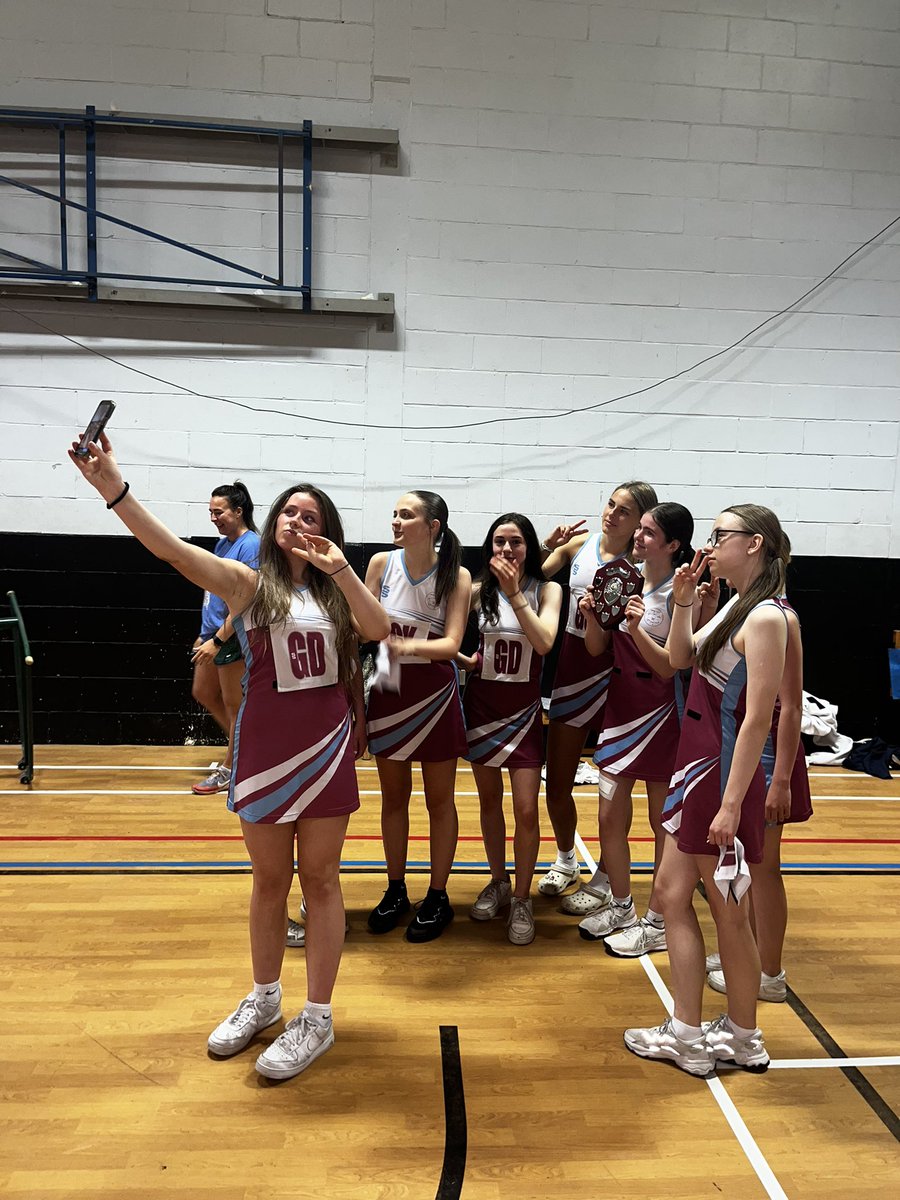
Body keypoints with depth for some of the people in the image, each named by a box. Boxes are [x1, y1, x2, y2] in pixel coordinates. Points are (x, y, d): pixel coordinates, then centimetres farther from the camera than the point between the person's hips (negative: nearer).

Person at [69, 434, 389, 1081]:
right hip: (265, 747, -1)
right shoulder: (248, 582, -3)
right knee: (270, 880, 15)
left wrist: (339, 567, -18)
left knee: (319, 879, 9)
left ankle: (318, 1018, 24)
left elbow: (379, 629, -12)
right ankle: (264, 1000, 37)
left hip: (326, 747, 1)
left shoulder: (333, 590, 5)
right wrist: (113, 488, -30)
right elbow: (172, 549, -17)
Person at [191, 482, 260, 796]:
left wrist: (217, 640, -22)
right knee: (202, 693, 19)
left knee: (234, 704, 4)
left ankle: (228, 770, 19)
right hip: (212, 633, 10)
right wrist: (204, 634, 19)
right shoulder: (223, 543, 11)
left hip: (232, 638, -10)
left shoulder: (251, 545, -16)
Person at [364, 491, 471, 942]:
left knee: (439, 799, 10)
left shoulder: (456, 576, -11)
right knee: (393, 796, 14)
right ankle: (395, 891, 32)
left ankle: (438, 897, 26)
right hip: (388, 690, 3)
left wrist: (406, 646, -32)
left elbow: (451, 643, -16)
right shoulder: (382, 563, -5)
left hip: (434, 694, -2)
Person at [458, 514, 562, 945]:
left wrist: (514, 591, -25)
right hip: (480, 702, 2)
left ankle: (521, 899, 15)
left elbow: (544, 642, -21)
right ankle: (498, 882, 34)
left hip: (523, 708, -2)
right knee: (489, 800, 15)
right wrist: (460, 658, -15)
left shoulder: (547, 590, -5)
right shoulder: (479, 590, -2)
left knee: (526, 809, -4)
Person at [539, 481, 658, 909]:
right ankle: (566, 861, 38)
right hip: (571, 666, 4)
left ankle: (603, 880, 26)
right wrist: (548, 546, -13)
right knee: (556, 785, 12)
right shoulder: (577, 545, 3)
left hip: (613, 672, -4)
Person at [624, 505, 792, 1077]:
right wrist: (683, 602, 5)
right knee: (672, 891, 16)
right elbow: (680, 658, 18)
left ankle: (743, 1040, 27)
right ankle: (687, 1033, 29)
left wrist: (732, 804, -22)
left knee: (729, 914, 6)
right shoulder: (734, 608, 10)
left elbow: (758, 719, -22)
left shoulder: (766, 618, -19)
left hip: (726, 777, -10)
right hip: (697, 768, 10)